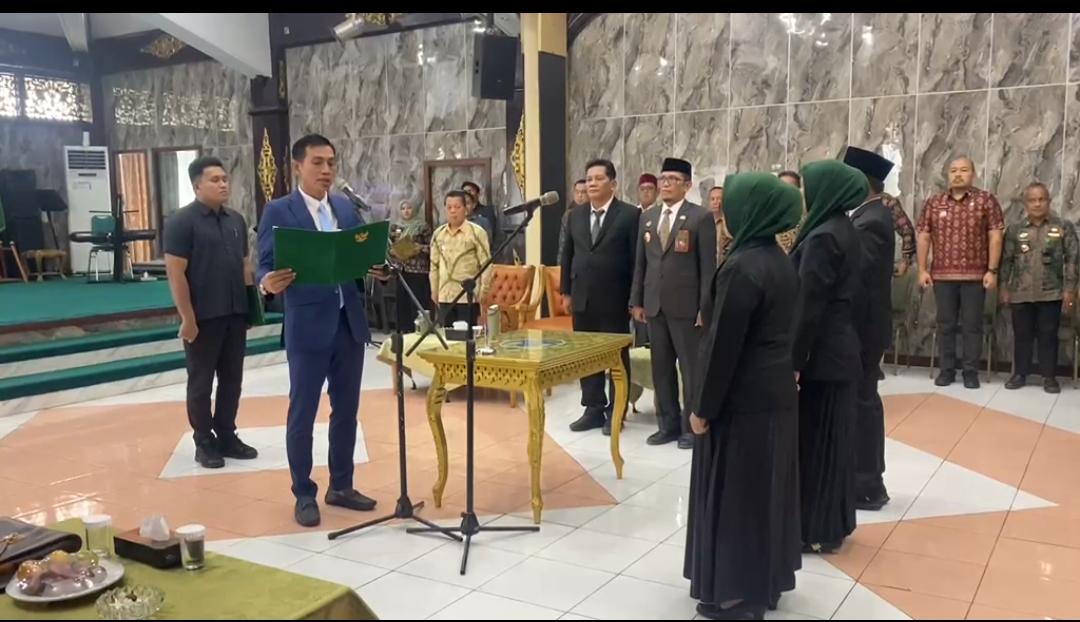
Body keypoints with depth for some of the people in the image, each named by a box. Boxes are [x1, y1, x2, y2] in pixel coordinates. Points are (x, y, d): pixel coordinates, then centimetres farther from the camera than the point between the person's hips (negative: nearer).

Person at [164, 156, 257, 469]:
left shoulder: (236, 220, 10)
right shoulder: (181, 221, -10)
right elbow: (175, 273, -14)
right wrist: (187, 318, -17)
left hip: (236, 314, 6)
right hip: (203, 317, -6)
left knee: (232, 379, 12)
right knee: (201, 382, 6)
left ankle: (226, 436, 24)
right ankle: (204, 442, 17)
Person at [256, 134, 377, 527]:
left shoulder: (347, 208, 11)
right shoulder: (278, 211, -5)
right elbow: (265, 266, -8)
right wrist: (269, 283, -30)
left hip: (350, 322, 5)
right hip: (308, 325, -5)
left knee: (347, 409, 13)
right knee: (302, 412, 4)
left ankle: (341, 486, 27)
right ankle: (304, 495, 17)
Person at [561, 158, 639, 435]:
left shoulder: (629, 215, -5)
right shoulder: (575, 216, 11)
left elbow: (636, 259, -7)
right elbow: (567, 256, 15)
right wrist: (566, 291, 10)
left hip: (614, 300, -5)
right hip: (582, 300, 5)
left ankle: (615, 412, 15)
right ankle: (594, 409, 21)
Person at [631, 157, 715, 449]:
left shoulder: (701, 217, -5)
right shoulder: (647, 217, 11)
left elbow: (708, 266, -8)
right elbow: (640, 262, 13)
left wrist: (705, 308, -12)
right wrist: (637, 301, 9)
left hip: (686, 305, -5)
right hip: (655, 305, 5)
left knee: (691, 368, 2)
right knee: (661, 368, 11)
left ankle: (692, 426, 13)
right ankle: (668, 423, 22)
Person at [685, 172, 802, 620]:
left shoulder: (742, 267, -22)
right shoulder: (779, 261, 7)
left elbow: (724, 344, -22)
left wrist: (703, 406, -14)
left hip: (742, 399, -9)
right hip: (776, 393, 9)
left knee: (733, 493, 3)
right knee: (767, 487, 17)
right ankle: (767, 579, 31)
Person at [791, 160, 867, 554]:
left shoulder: (823, 237, -19)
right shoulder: (843, 231, 11)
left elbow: (809, 305, -22)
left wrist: (794, 360, -19)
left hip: (820, 355, -10)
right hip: (839, 348, 10)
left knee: (815, 439, 0)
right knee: (832, 436, 16)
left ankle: (817, 530, 11)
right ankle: (833, 522, 27)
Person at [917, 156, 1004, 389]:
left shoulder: (986, 200, 0)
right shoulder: (933, 203, 6)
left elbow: (995, 237, -3)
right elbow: (923, 237, 7)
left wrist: (992, 270, -9)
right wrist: (922, 270, 2)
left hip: (975, 276, -2)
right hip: (942, 275, 2)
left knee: (972, 325, 4)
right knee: (945, 324, 8)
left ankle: (971, 372, 13)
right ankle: (947, 370, 17)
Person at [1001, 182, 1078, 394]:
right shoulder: (1014, 230, 4)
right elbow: (1006, 260, 8)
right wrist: (1004, 288, 4)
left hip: (1051, 293, -1)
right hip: (1021, 293, 1)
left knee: (1048, 335, 4)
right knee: (1022, 335, 8)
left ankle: (1049, 376, 13)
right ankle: (1020, 373, 18)